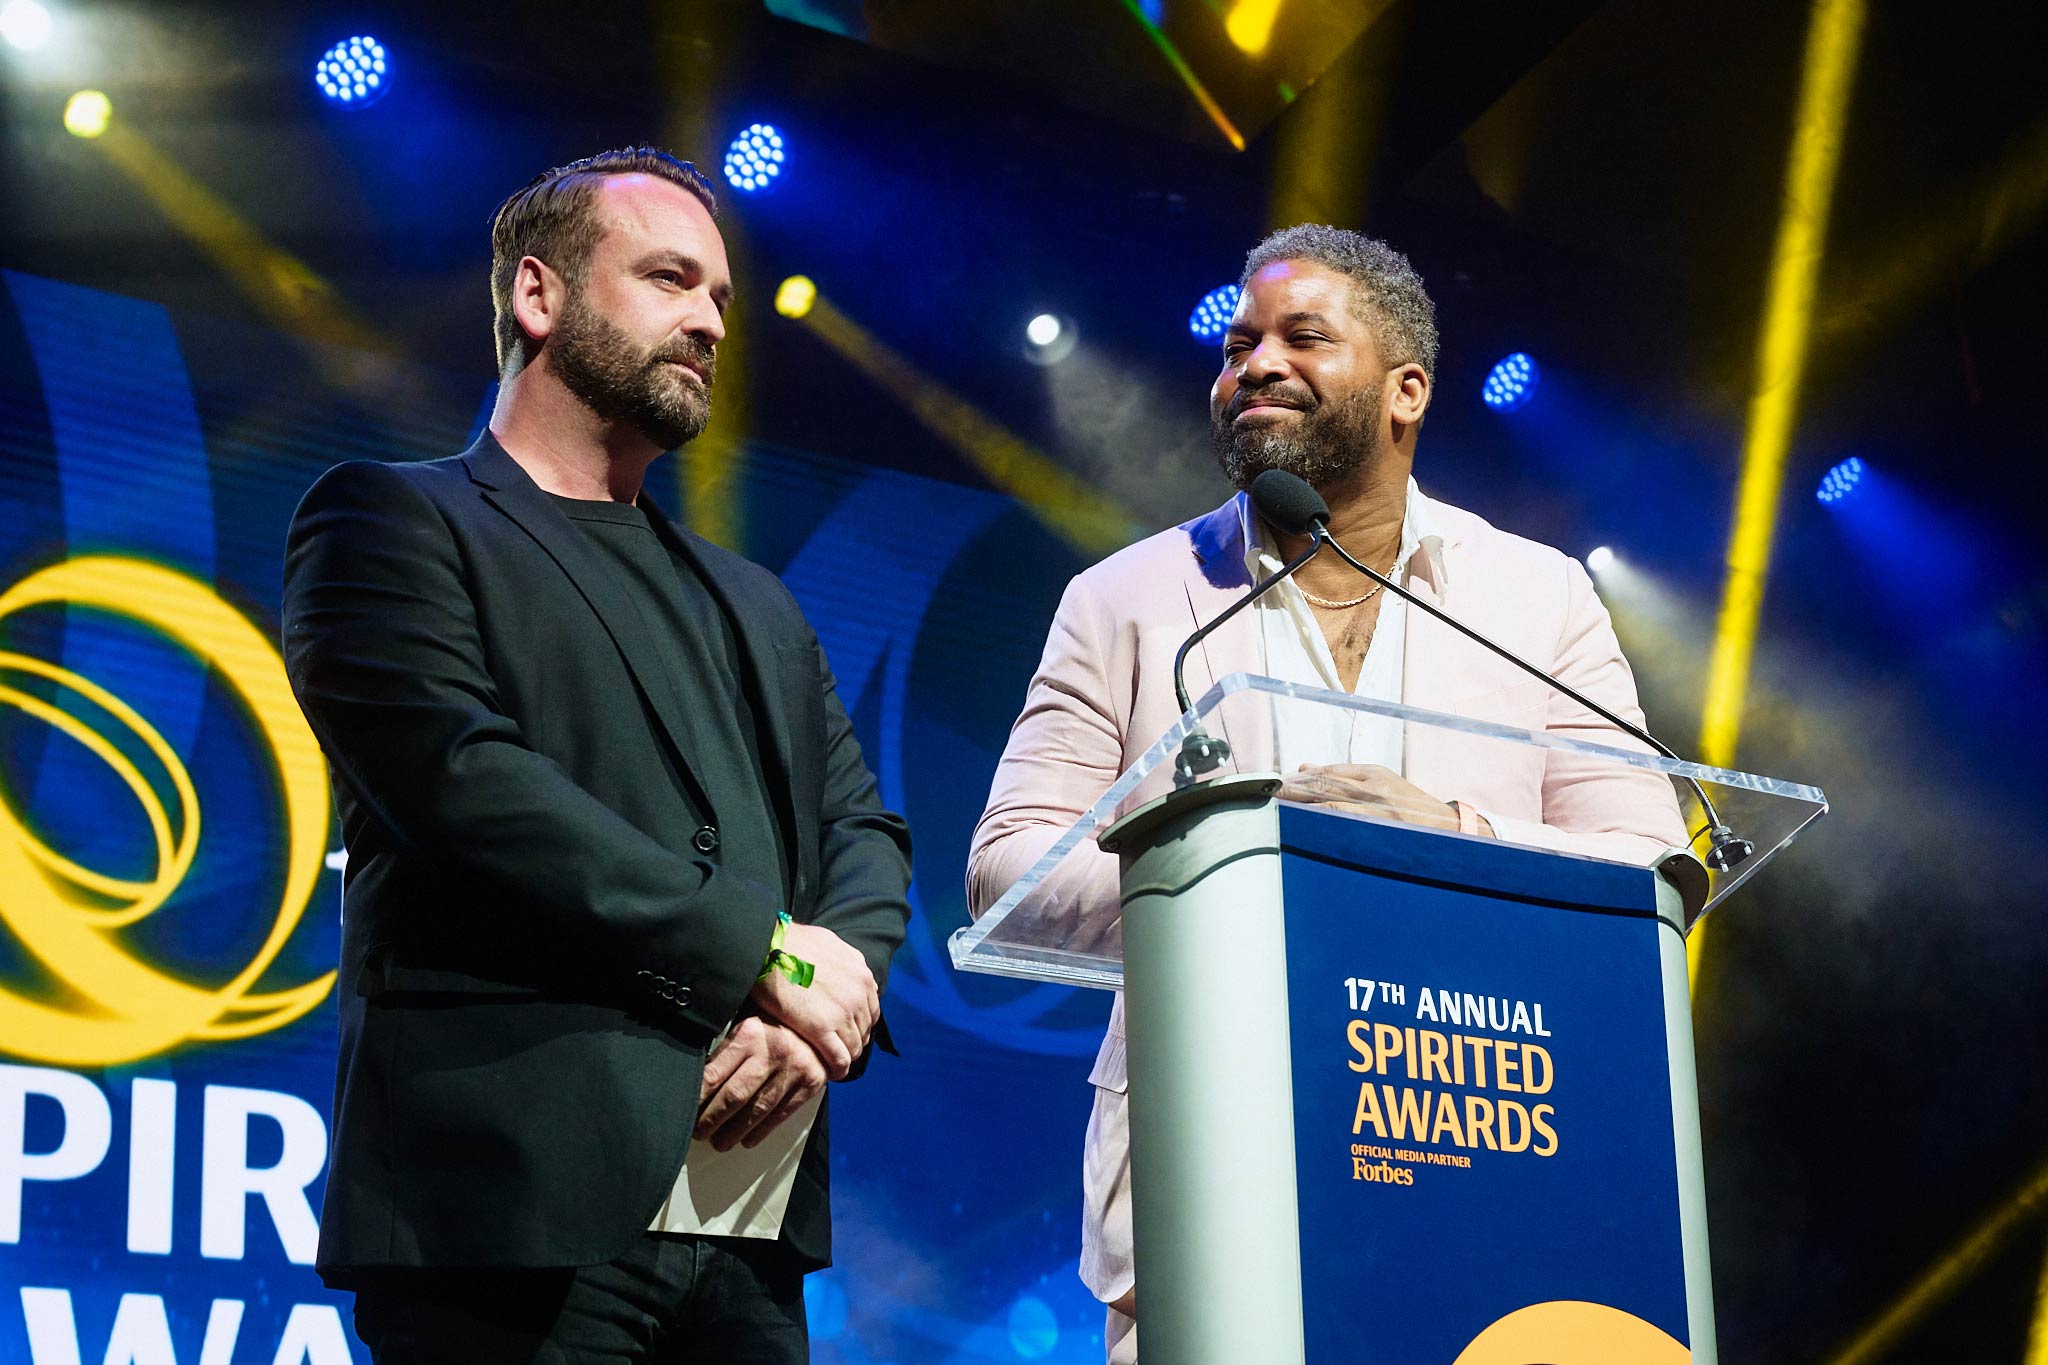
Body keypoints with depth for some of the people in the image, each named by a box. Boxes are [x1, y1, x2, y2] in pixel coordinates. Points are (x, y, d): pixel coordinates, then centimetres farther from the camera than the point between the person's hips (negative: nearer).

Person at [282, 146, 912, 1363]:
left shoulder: (756, 609, 25)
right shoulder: (395, 523, 5)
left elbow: (867, 838, 16)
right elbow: (464, 784, -11)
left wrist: (816, 1018, -6)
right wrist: (768, 951, -10)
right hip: (515, 1199, -6)